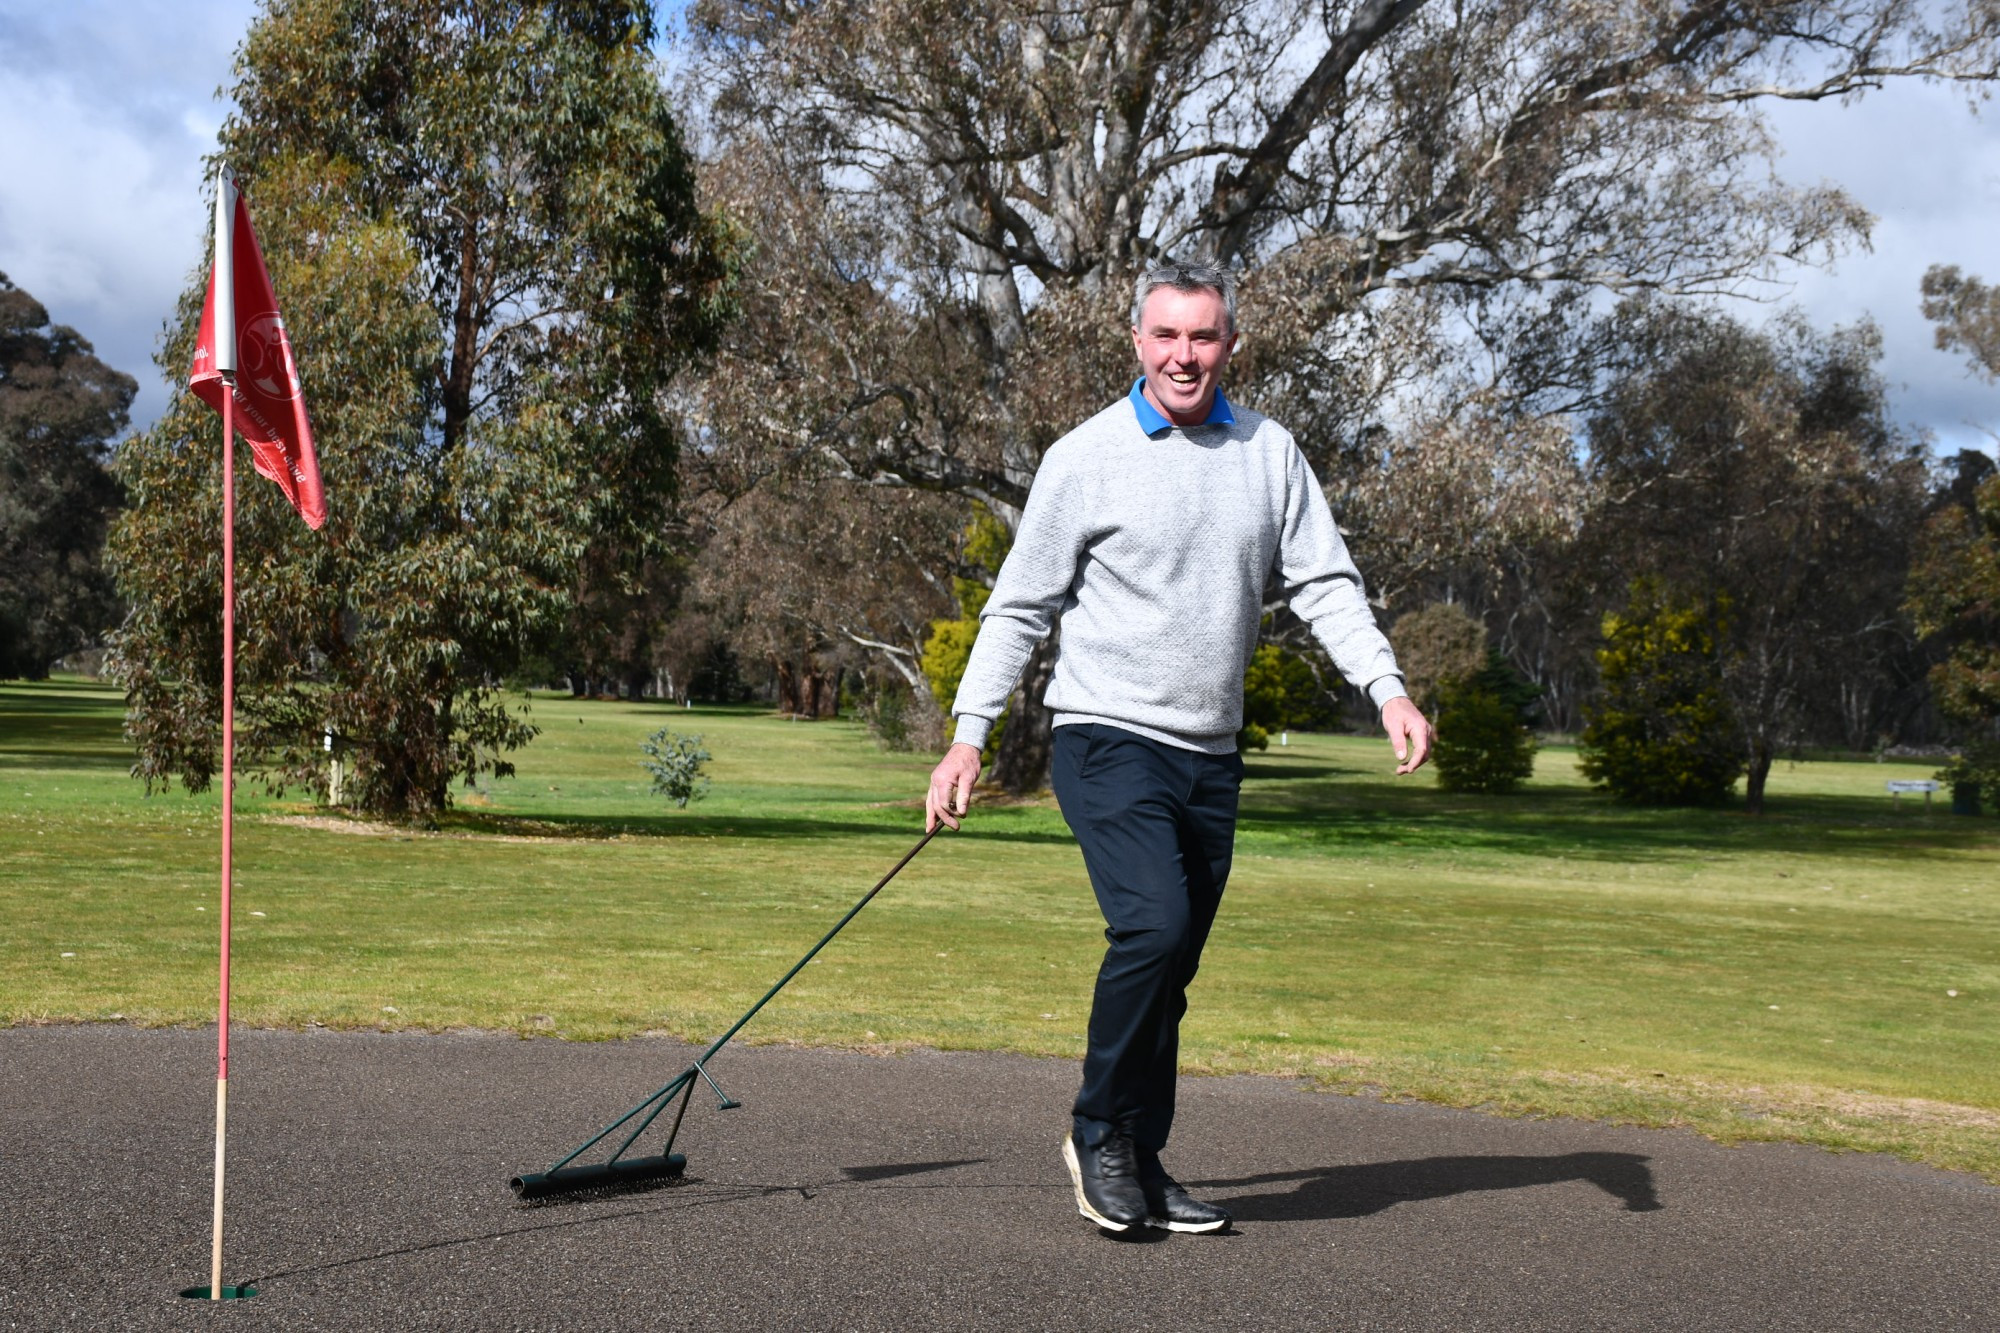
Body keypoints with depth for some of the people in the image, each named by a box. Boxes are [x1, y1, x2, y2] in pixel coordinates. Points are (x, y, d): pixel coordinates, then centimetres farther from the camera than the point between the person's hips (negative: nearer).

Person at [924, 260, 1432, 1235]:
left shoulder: (1269, 453, 7)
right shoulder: (1085, 458, -3)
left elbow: (1323, 584, 8)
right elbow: (1019, 609, 0)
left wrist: (1387, 688, -7)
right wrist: (968, 736, -5)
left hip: (1211, 755, 4)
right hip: (1109, 741, -4)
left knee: (1171, 969, 8)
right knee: (1152, 927, -21)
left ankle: (1137, 1170, 20)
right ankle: (1099, 1130, 0)